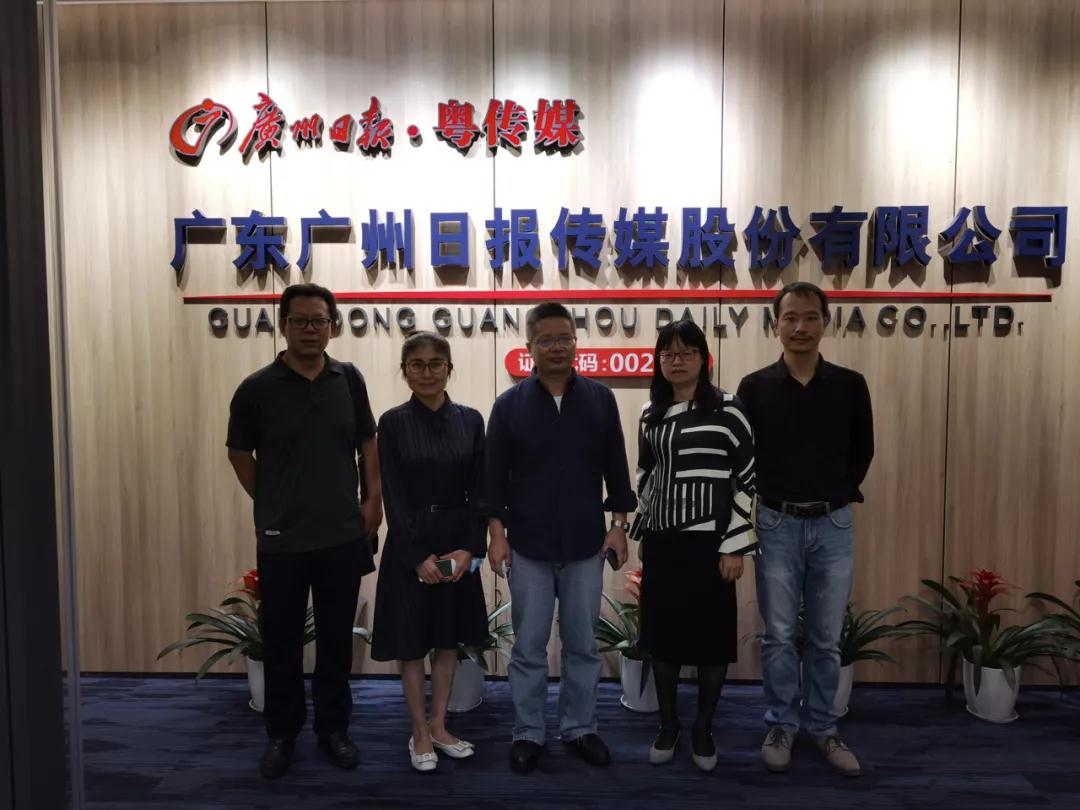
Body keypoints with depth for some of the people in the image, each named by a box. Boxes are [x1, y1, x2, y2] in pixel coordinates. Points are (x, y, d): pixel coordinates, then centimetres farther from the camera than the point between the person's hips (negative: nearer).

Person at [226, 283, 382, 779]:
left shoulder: (349, 379, 1)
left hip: (343, 535, 2)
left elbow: (368, 441, 9)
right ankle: (281, 734, 29)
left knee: (336, 641, 13)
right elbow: (240, 453, 5)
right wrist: (269, 503, 4)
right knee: (282, 644, 11)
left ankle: (333, 728, 29)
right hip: (282, 539, -1)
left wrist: (374, 500, 1)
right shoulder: (257, 388, -6)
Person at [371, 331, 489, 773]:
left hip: (459, 546, 3)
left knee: (448, 640, 14)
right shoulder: (393, 423, -6)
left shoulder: (470, 420, 1)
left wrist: (469, 548, -9)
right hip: (410, 547, -3)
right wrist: (418, 556, -15)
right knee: (413, 643, 8)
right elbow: (393, 496, -9)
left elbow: (479, 491, 1)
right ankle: (420, 734, 24)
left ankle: (439, 727, 30)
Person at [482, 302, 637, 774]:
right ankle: (528, 733, 23)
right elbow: (495, 475, 0)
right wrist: (497, 534, -5)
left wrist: (618, 526, 2)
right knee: (529, 647, 8)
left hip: (586, 544, 1)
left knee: (582, 645, 12)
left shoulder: (600, 399, 3)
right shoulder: (509, 404, -1)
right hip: (528, 545, -1)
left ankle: (580, 728, 28)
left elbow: (616, 467, 6)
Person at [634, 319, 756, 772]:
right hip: (661, 542, 4)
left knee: (711, 636, 5)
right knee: (662, 633, 10)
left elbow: (746, 478, -7)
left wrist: (734, 545, -11)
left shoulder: (725, 408, -7)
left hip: (708, 540, -4)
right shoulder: (651, 412, 7)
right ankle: (668, 726, 27)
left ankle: (703, 730, 24)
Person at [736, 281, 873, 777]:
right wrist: (774, 496, 0)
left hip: (833, 525, 1)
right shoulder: (755, 387, -3)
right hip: (777, 525, -1)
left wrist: (839, 493, 5)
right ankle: (781, 726, 23)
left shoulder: (850, 385, 1)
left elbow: (862, 450, 11)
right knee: (779, 635, 8)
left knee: (826, 638, 11)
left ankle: (823, 727, 27)